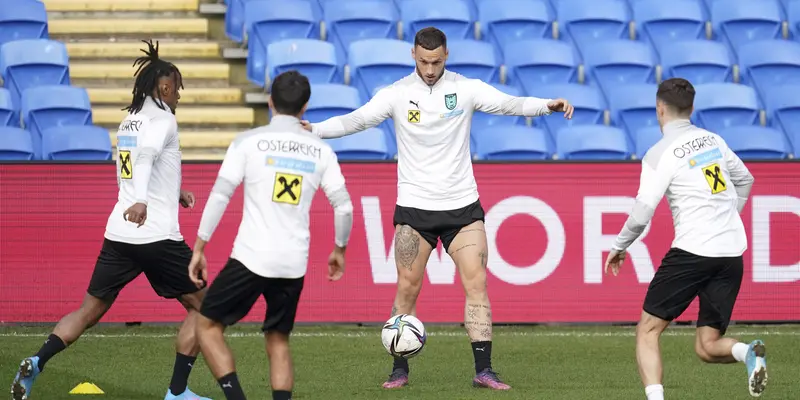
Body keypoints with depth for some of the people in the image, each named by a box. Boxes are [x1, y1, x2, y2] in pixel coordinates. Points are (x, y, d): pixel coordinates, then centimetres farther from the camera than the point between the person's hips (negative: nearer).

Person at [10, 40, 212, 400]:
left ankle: (36, 363, -12)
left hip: (119, 235, 7)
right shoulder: (163, 120, -8)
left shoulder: (129, 120, 17)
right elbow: (146, 155, -29)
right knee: (200, 306, 9)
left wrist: (174, 193, 30)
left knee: (89, 312, 11)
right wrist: (141, 200, -44)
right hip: (159, 236, -7)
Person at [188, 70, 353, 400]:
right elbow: (344, 207, 7)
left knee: (207, 325, 9)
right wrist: (339, 250, 24)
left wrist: (198, 249, -1)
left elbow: (219, 196, -7)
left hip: (251, 258, -4)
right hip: (294, 263, 4)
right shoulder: (320, 150, 7)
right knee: (278, 340, 18)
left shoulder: (249, 141, -2)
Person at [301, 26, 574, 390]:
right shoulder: (396, 94, -2)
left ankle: (483, 371, -4)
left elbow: (509, 104, -10)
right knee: (407, 288, 0)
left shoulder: (466, 89, -1)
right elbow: (357, 120, -10)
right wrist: (313, 129, -26)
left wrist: (547, 105, -28)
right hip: (414, 209, -1)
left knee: (477, 284, -6)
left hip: (462, 206, 1)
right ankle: (400, 371, 10)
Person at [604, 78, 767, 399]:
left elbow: (641, 214, -8)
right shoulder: (713, 140, 14)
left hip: (692, 251, -6)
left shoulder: (660, 154, -5)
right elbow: (745, 180, 29)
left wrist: (619, 247, 9)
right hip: (732, 253, 6)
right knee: (707, 347, 9)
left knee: (648, 331, 5)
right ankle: (747, 353, -23)